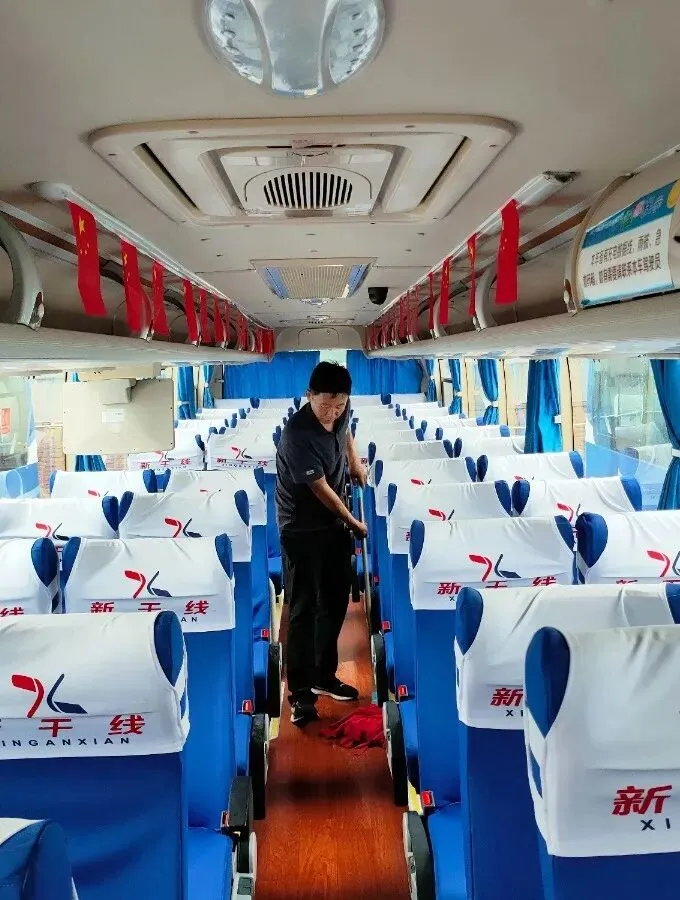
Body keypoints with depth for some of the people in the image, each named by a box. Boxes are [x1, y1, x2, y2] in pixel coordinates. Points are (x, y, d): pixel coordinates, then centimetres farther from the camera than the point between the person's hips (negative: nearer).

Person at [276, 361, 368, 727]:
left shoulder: (340, 412, -6)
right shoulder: (297, 435, -28)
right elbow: (322, 489, -20)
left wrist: (355, 462, 10)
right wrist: (354, 522, -10)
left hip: (334, 522, 7)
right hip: (302, 529, -7)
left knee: (336, 601, 13)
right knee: (303, 609, -4)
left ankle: (324, 676, 27)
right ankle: (300, 693, 5)